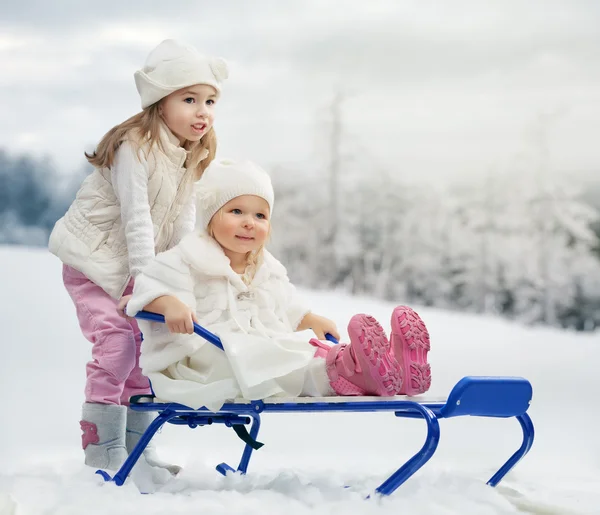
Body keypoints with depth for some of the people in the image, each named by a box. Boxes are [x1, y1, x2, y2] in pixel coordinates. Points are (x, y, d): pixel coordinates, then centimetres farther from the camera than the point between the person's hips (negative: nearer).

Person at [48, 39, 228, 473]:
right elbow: (137, 219, -30)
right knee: (116, 343, -17)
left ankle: (136, 444, 19)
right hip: (94, 260, -8)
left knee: (143, 344, 9)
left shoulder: (193, 158, 0)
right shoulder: (133, 149, -24)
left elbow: (184, 225, 1)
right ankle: (101, 448, -7)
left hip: (132, 266, 8)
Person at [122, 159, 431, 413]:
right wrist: (170, 304, -31)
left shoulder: (269, 271, 22)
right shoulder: (191, 260, -1)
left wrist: (312, 320, 18)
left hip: (266, 350, 7)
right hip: (206, 353, -7)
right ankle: (337, 369, -61)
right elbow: (150, 284, -11)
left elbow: (289, 309, 36)